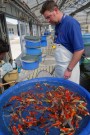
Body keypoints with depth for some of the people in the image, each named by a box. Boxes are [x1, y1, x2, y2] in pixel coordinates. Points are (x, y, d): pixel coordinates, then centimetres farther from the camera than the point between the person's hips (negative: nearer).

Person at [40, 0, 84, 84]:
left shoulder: (71, 23, -18)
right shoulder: (57, 25, 6)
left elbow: (79, 50, -21)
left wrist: (69, 69, -17)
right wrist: (57, 65, 9)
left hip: (68, 67, -7)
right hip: (59, 66, 7)